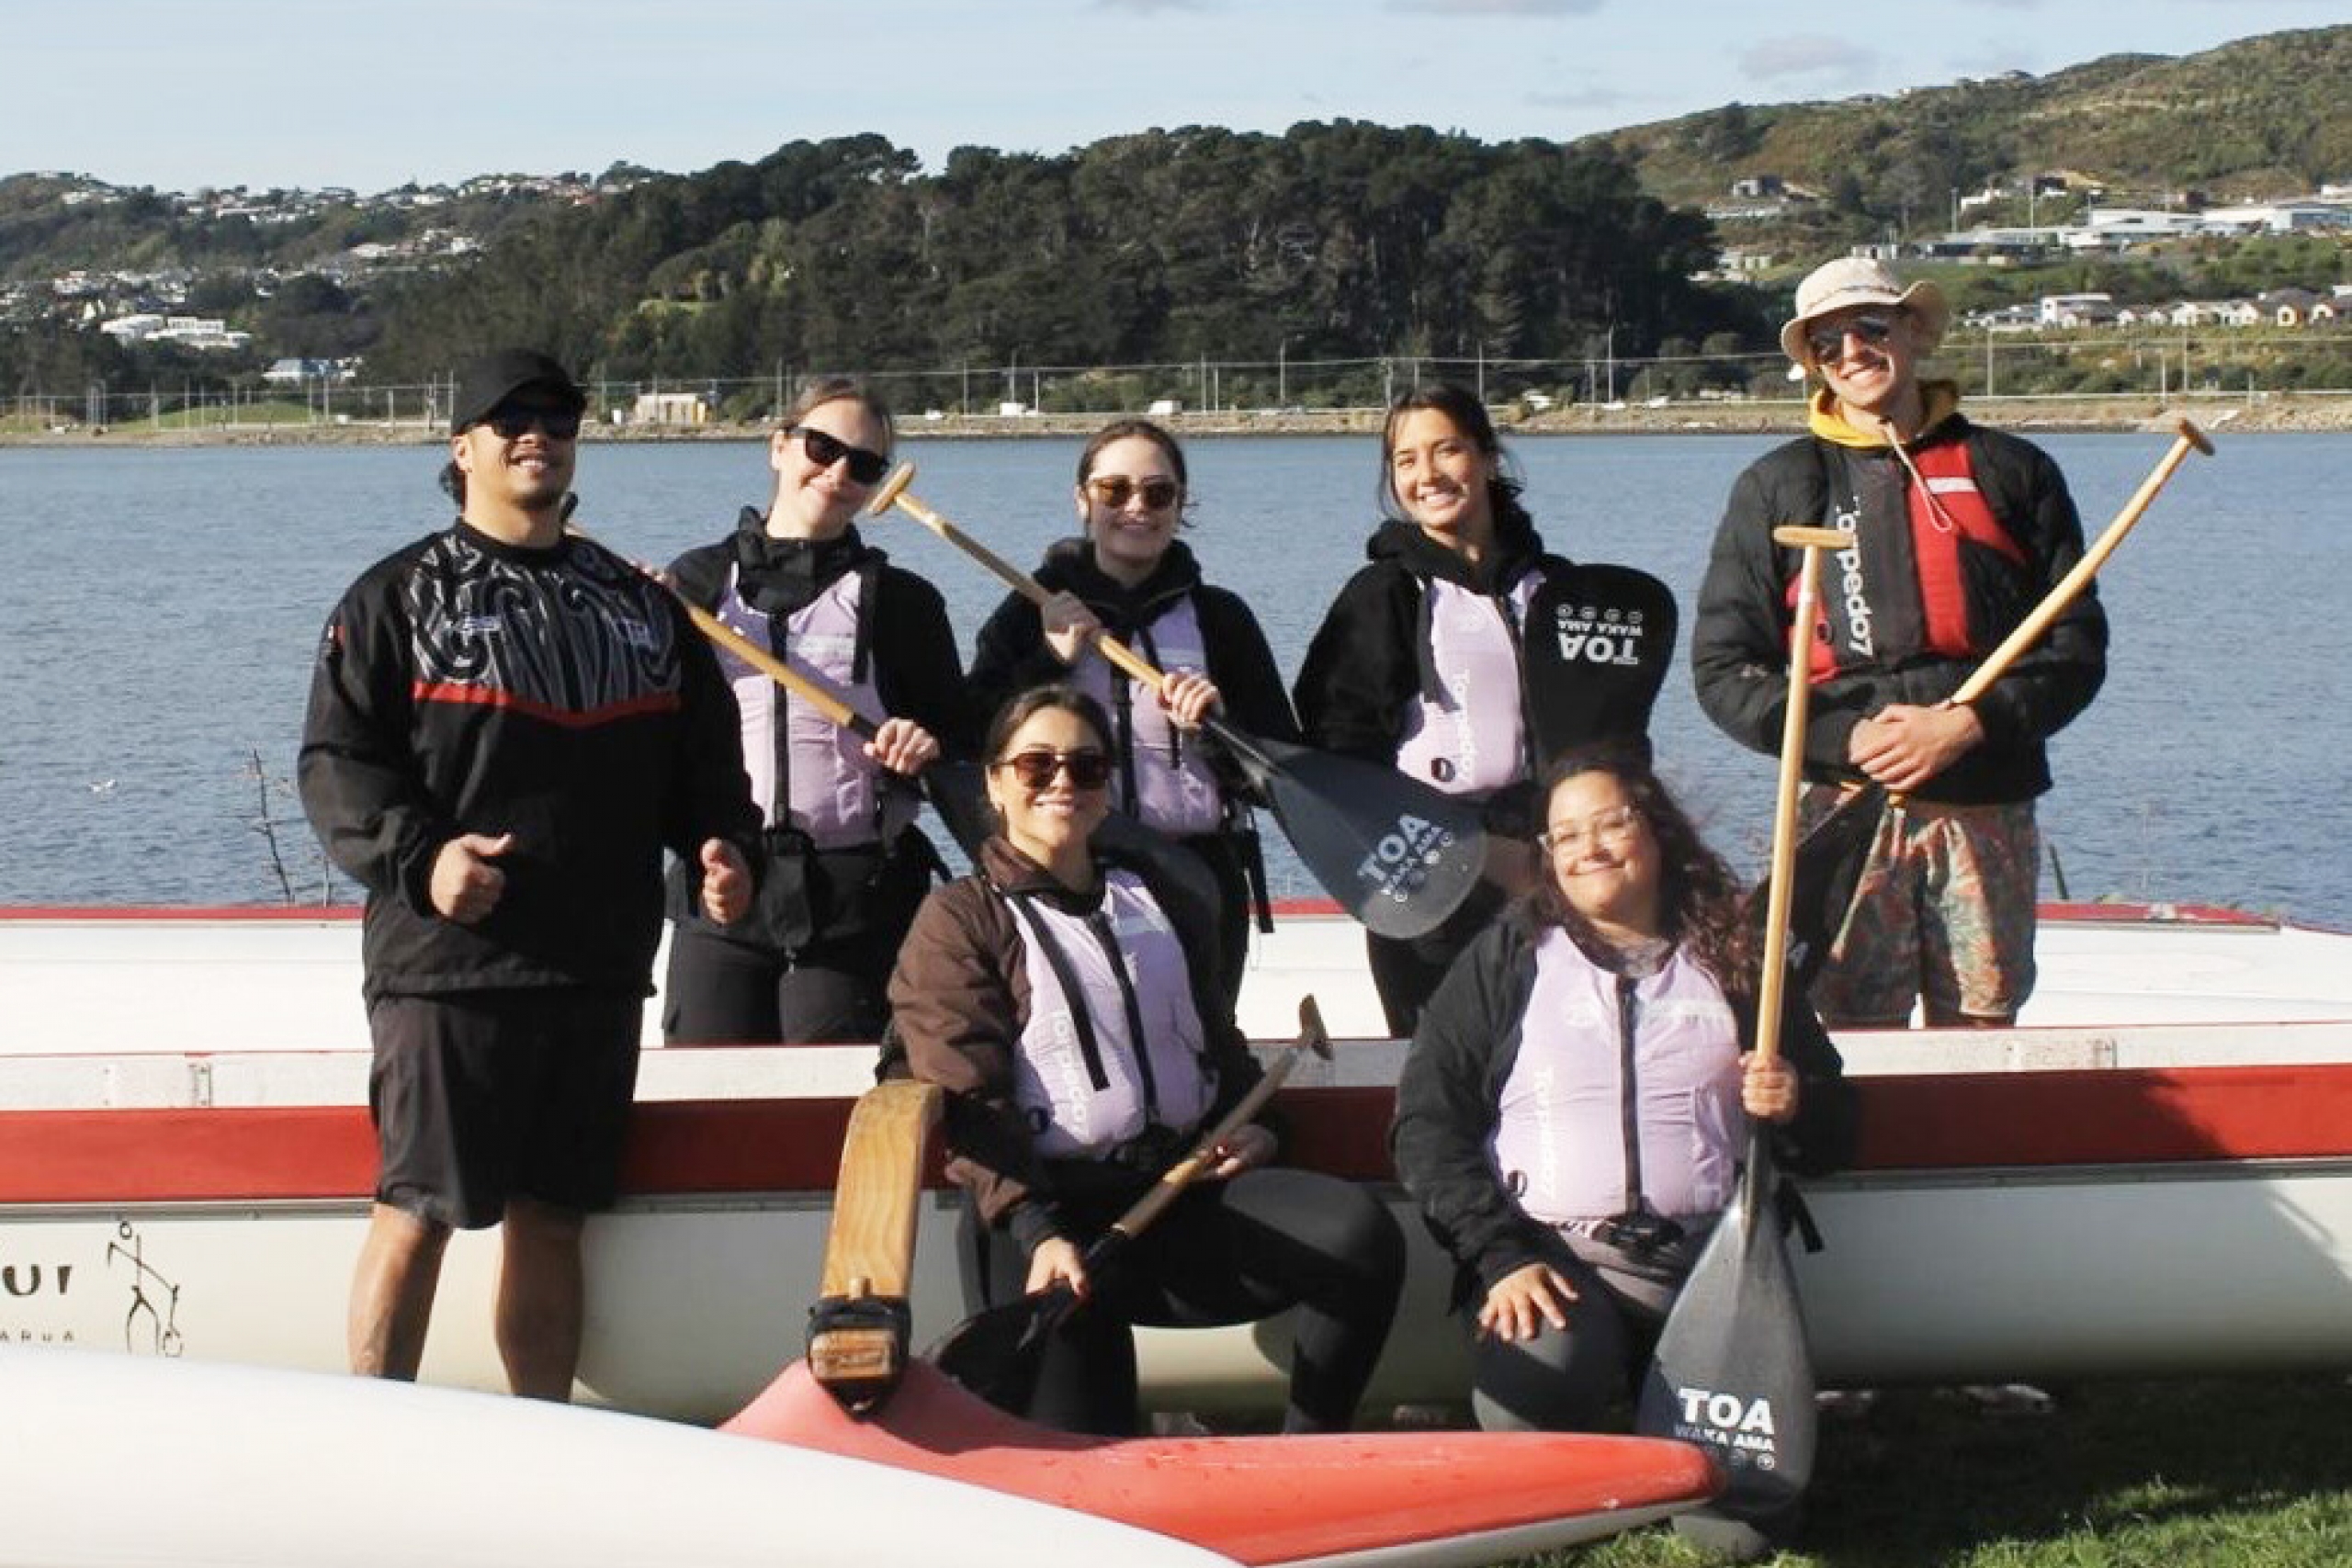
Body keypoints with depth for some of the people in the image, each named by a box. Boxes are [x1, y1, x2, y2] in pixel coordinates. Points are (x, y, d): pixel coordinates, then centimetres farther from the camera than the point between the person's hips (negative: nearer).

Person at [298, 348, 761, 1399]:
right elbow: (336, 762, -2)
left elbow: (703, 759, 22)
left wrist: (722, 844, 2)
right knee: (417, 1212, -6)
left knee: (551, 1219, 10)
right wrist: (418, 857, -17)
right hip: (446, 967, -4)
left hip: (601, 969, 5)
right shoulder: (398, 599, 4)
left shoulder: (641, 605, 18)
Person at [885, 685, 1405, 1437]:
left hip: (1188, 1186, 5)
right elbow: (967, 1104, -6)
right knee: (1084, 1462, -25)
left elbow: (1217, 1036, 31)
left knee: (1360, 1230, -24)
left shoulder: (1158, 896, 23)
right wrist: (1038, 1233, -22)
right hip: (1044, 1209, -4)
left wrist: (1250, 1126, 7)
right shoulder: (959, 922, 6)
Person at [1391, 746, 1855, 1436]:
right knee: (1533, 1386, -36)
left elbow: (1833, 1134, 27)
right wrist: (1500, 1257, -8)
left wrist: (1794, 1108, 1)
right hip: (1551, 1253, -1)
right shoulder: (1510, 957, 15)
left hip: (1712, 1258, 1)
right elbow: (1426, 1122, 6)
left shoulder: (1734, 961, 20)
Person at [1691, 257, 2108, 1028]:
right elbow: (1723, 668, 6)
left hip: (1989, 809, 1)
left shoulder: (2012, 473, 12)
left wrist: (1968, 724, -10)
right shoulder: (1777, 487, 12)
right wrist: (1846, 737, -9)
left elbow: (2076, 647, 7)